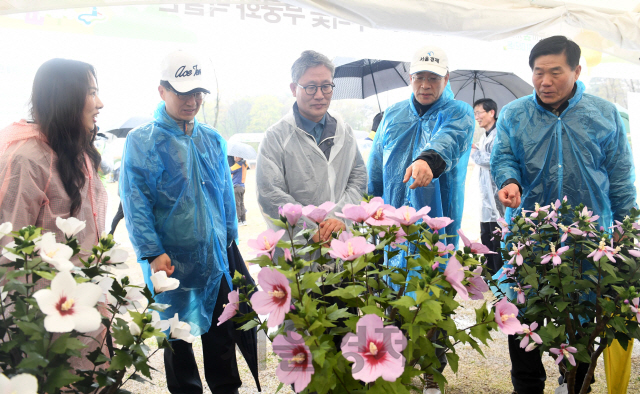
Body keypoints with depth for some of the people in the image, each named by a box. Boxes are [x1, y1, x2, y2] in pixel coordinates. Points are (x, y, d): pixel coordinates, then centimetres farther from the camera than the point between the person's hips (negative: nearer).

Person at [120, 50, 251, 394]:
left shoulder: (212, 140, 9)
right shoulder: (141, 141, -6)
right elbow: (135, 201, -11)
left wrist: (230, 239, 14)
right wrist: (152, 252, -18)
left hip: (215, 258, 4)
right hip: (169, 260, -4)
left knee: (222, 330, 12)